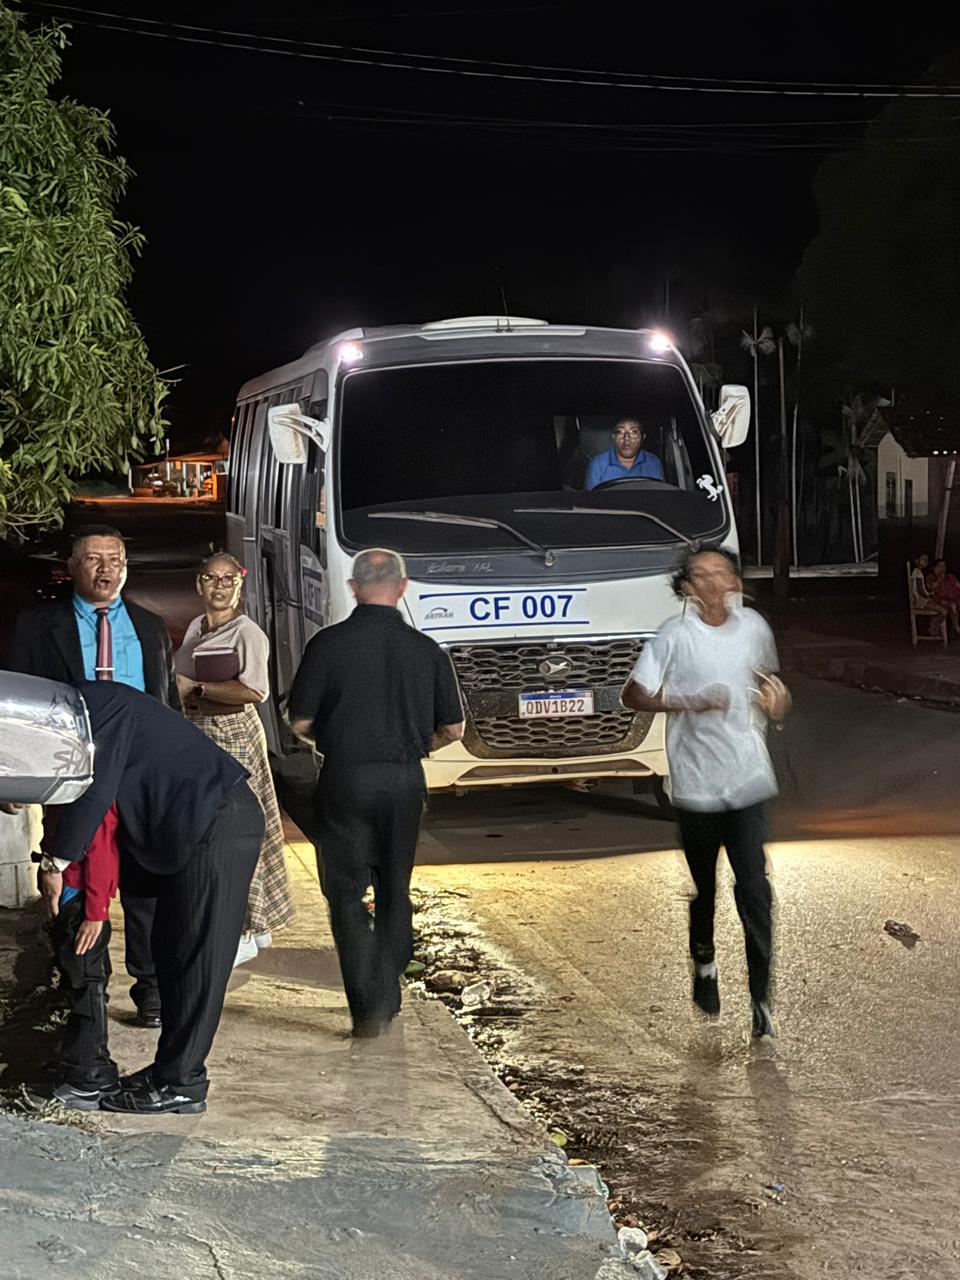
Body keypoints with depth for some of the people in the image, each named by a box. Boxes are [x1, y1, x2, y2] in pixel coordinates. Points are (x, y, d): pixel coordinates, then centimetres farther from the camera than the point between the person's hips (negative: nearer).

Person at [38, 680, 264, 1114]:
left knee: (197, 958, -5)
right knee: (172, 949, 13)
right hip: (199, 827, 10)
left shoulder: (95, 704, -14)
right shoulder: (87, 706, 16)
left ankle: (179, 1085, 0)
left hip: (217, 827, -10)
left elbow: (96, 790, -22)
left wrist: (54, 861, -13)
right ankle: (175, 1071, 20)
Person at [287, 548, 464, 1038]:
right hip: (404, 781, 3)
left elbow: (299, 722, -4)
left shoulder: (329, 644, -8)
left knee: (346, 893, 4)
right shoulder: (426, 650, -1)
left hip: (345, 778, -2)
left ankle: (368, 1006, -6)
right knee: (395, 892, 17)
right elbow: (452, 729, 5)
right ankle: (388, 997, 20)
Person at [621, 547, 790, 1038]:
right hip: (696, 780, -1)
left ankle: (761, 996, -7)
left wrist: (775, 697, 2)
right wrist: (690, 703, -22)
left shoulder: (753, 627, 4)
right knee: (702, 883, 15)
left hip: (748, 777, 1)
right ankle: (704, 964, 41)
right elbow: (633, 695, -10)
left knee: (754, 886, -8)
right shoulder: (675, 636, -8)